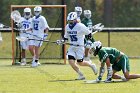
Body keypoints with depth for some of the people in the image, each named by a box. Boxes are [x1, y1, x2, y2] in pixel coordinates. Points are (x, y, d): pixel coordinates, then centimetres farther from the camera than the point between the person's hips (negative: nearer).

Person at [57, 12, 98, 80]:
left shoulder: (80, 26, -16)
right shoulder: (67, 27, 4)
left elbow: (88, 33, -7)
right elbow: (66, 37, 16)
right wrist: (61, 41, 0)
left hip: (79, 47, -6)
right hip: (72, 47, 6)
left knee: (80, 63, 0)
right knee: (71, 62, -9)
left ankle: (92, 65, 31)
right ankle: (81, 75, 6)